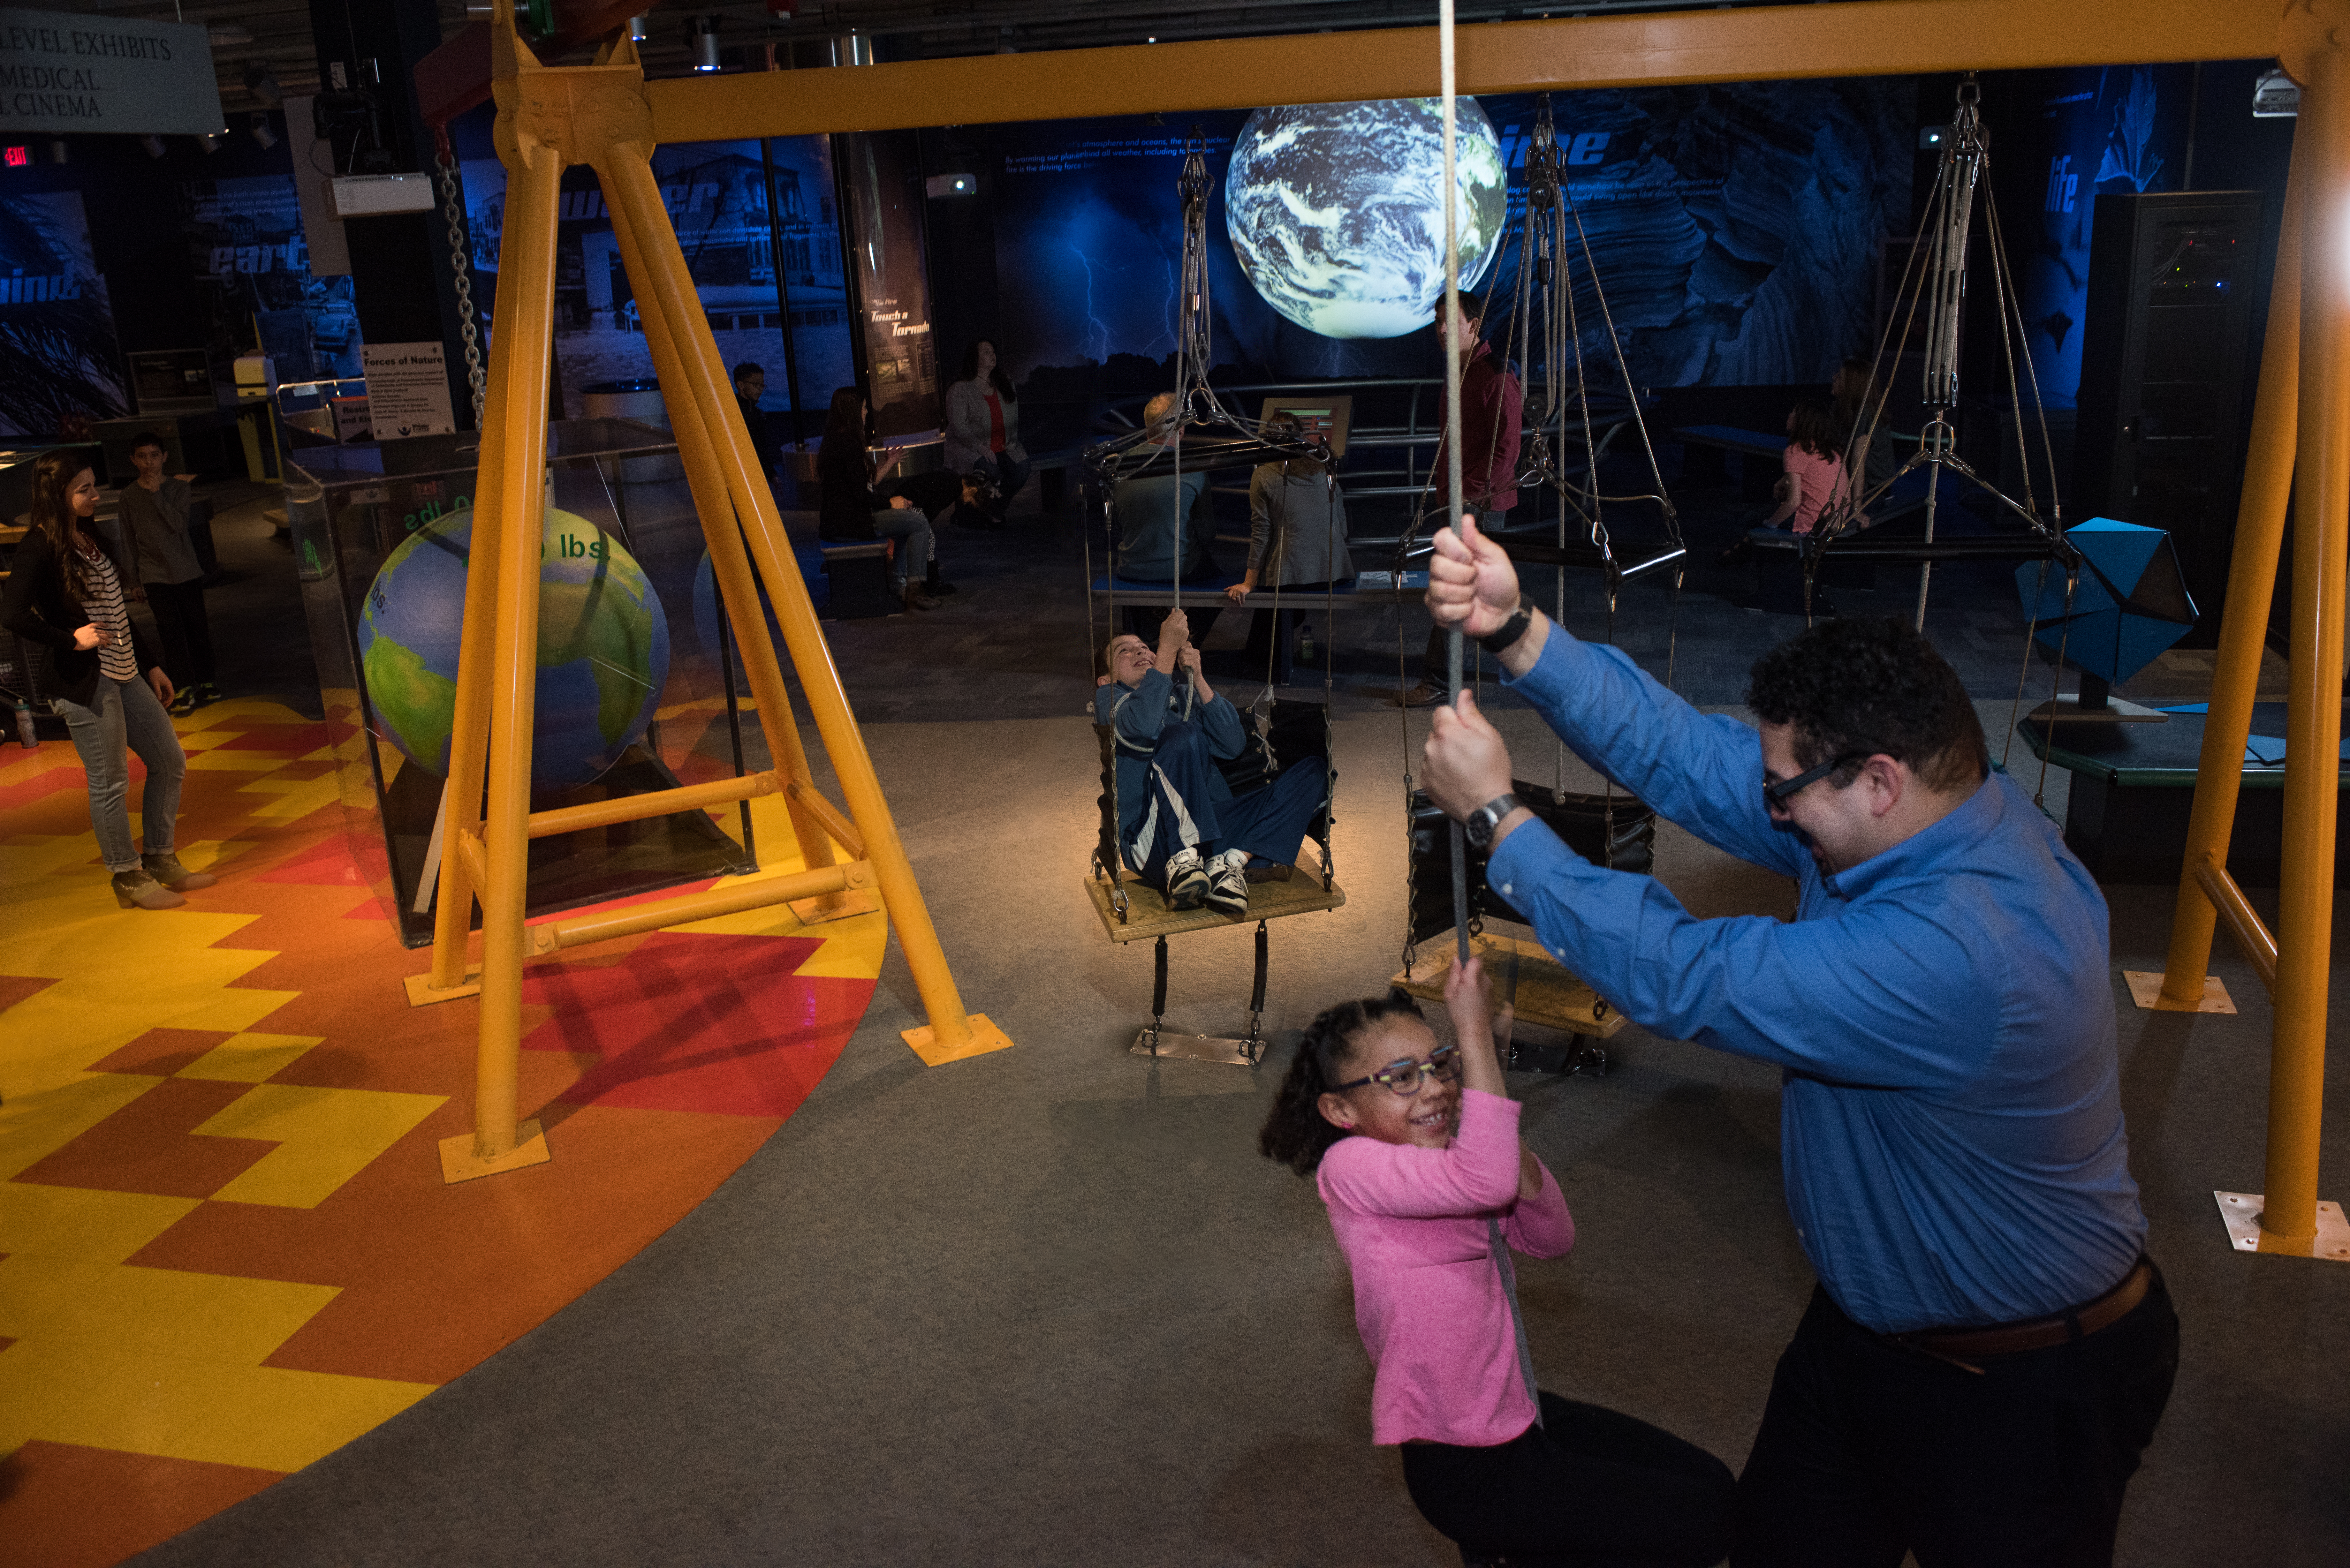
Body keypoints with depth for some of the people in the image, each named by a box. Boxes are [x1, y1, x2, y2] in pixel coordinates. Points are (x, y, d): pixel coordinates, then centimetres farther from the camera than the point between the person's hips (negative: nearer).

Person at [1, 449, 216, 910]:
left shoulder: (91, 538, 14)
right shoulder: (39, 549, -12)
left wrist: (151, 664, 19)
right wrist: (71, 639, -16)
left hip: (125, 676, 9)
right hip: (85, 682, -9)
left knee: (170, 761, 12)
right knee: (111, 784, 0)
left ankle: (160, 860, 24)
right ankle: (129, 878, 12)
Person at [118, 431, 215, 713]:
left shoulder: (178, 487, 0)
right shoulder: (130, 495, 4)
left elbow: (179, 524, -14)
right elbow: (130, 538, 10)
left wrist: (157, 494, -17)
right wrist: (134, 578, 11)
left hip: (186, 571, 0)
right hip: (155, 575, 0)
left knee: (196, 627, 6)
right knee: (170, 631, -5)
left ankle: (205, 681, 19)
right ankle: (184, 688, -5)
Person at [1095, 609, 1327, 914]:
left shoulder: (1185, 697, 28)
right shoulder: (1108, 697, 14)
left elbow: (1233, 746, 9)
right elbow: (1144, 725, -12)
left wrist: (1197, 678, 1)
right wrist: (1169, 648, -11)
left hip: (1212, 827, 5)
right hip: (1157, 841, -5)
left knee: (1313, 775, -6)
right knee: (1182, 735, -29)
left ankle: (1231, 861, -21)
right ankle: (1183, 863, -27)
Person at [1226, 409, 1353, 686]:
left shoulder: (1263, 476, -2)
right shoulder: (1325, 469, 10)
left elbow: (1261, 533, -3)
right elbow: (1342, 526, 14)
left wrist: (1248, 584, 2)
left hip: (1290, 574, -4)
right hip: (1334, 575, 4)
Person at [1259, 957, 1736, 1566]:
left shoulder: (1449, 1154, 4)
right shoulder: (1349, 1167, -23)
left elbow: (1552, 1239, 1)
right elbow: (1487, 1183, -38)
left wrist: (1507, 1139, -14)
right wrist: (1476, 1030, -35)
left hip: (1513, 1412, 9)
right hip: (1466, 1467, -9)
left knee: (1714, 1485, 14)